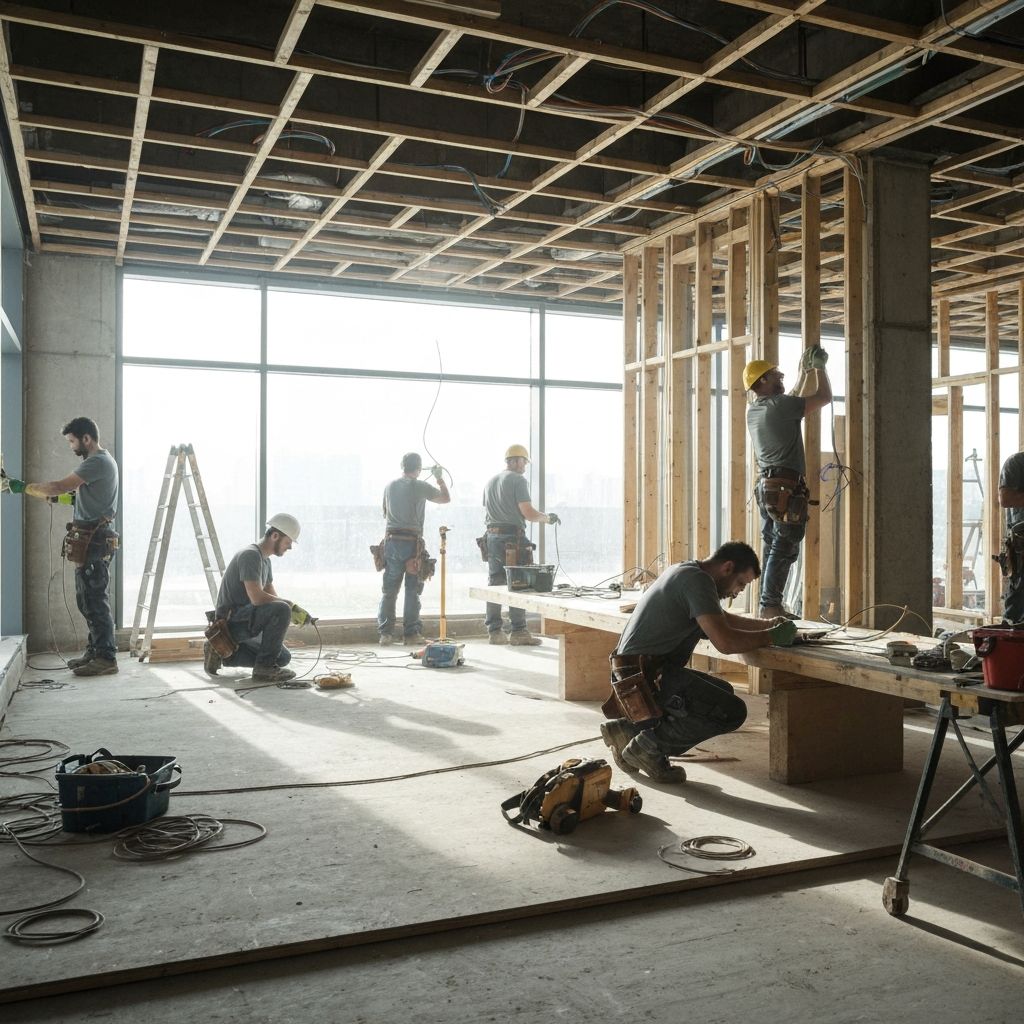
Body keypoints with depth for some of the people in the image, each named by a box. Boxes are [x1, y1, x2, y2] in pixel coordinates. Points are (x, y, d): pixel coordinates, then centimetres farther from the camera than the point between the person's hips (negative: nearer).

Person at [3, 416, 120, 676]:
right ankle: (95, 652, 21)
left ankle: (106, 658, -6)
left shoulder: (98, 462, -14)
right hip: (90, 540, 11)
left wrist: (24, 487, -7)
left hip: (93, 540, -11)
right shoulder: (99, 461, 20)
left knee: (95, 600, -9)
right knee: (88, 600, 14)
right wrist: (55, 496, 9)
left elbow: (59, 487, -18)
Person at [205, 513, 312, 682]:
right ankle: (264, 667, -17)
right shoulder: (251, 555, -17)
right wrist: (291, 605, -18)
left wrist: (295, 611, -4)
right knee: (282, 610, -29)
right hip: (231, 622, -10)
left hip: (242, 623, 10)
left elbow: (272, 597, 15)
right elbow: (257, 598, -27)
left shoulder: (265, 560, 16)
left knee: (283, 658, 11)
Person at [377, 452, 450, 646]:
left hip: (391, 541, 4)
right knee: (412, 591, 2)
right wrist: (440, 478, 17)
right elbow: (446, 499, 5)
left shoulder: (390, 486, 9)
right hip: (412, 543, -4)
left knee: (389, 590, 8)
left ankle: (385, 633, 7)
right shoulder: (420, 486, -6)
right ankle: (411, 633, 4)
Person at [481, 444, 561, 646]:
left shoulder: (491, 481, 18)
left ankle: (494, 631, 9)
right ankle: (518, 632, -4)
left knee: (495, 583, 8)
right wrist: (548, 517, 3)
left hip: (492, 536, 8)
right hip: (513, 538, -8)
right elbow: (528, 513, -12)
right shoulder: (518, 480, -6)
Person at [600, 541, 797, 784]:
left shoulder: (686, 572, 19)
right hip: (647, 674, -11)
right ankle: (651, 745, -3)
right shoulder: (699, 580, -14)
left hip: (638, 670, 11)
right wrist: (771, 636, -7)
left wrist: (770, 624, 21)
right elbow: (725, 642, -22)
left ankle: (630, 728, 15)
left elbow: (723, 620, 32)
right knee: (732, 712, -13)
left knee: (723, 692, 21)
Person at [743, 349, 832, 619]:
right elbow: (824, 397, -5)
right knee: (784, 549, -7)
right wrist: (818, 367, 9)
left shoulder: (754, 409, 14)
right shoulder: (778, 405, -12)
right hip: (786, 488, -9)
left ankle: (769, 605, 13)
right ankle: (771, 606, -8)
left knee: (773, 547, 11)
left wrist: (804, 372, 34)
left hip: (766, 485, 9)